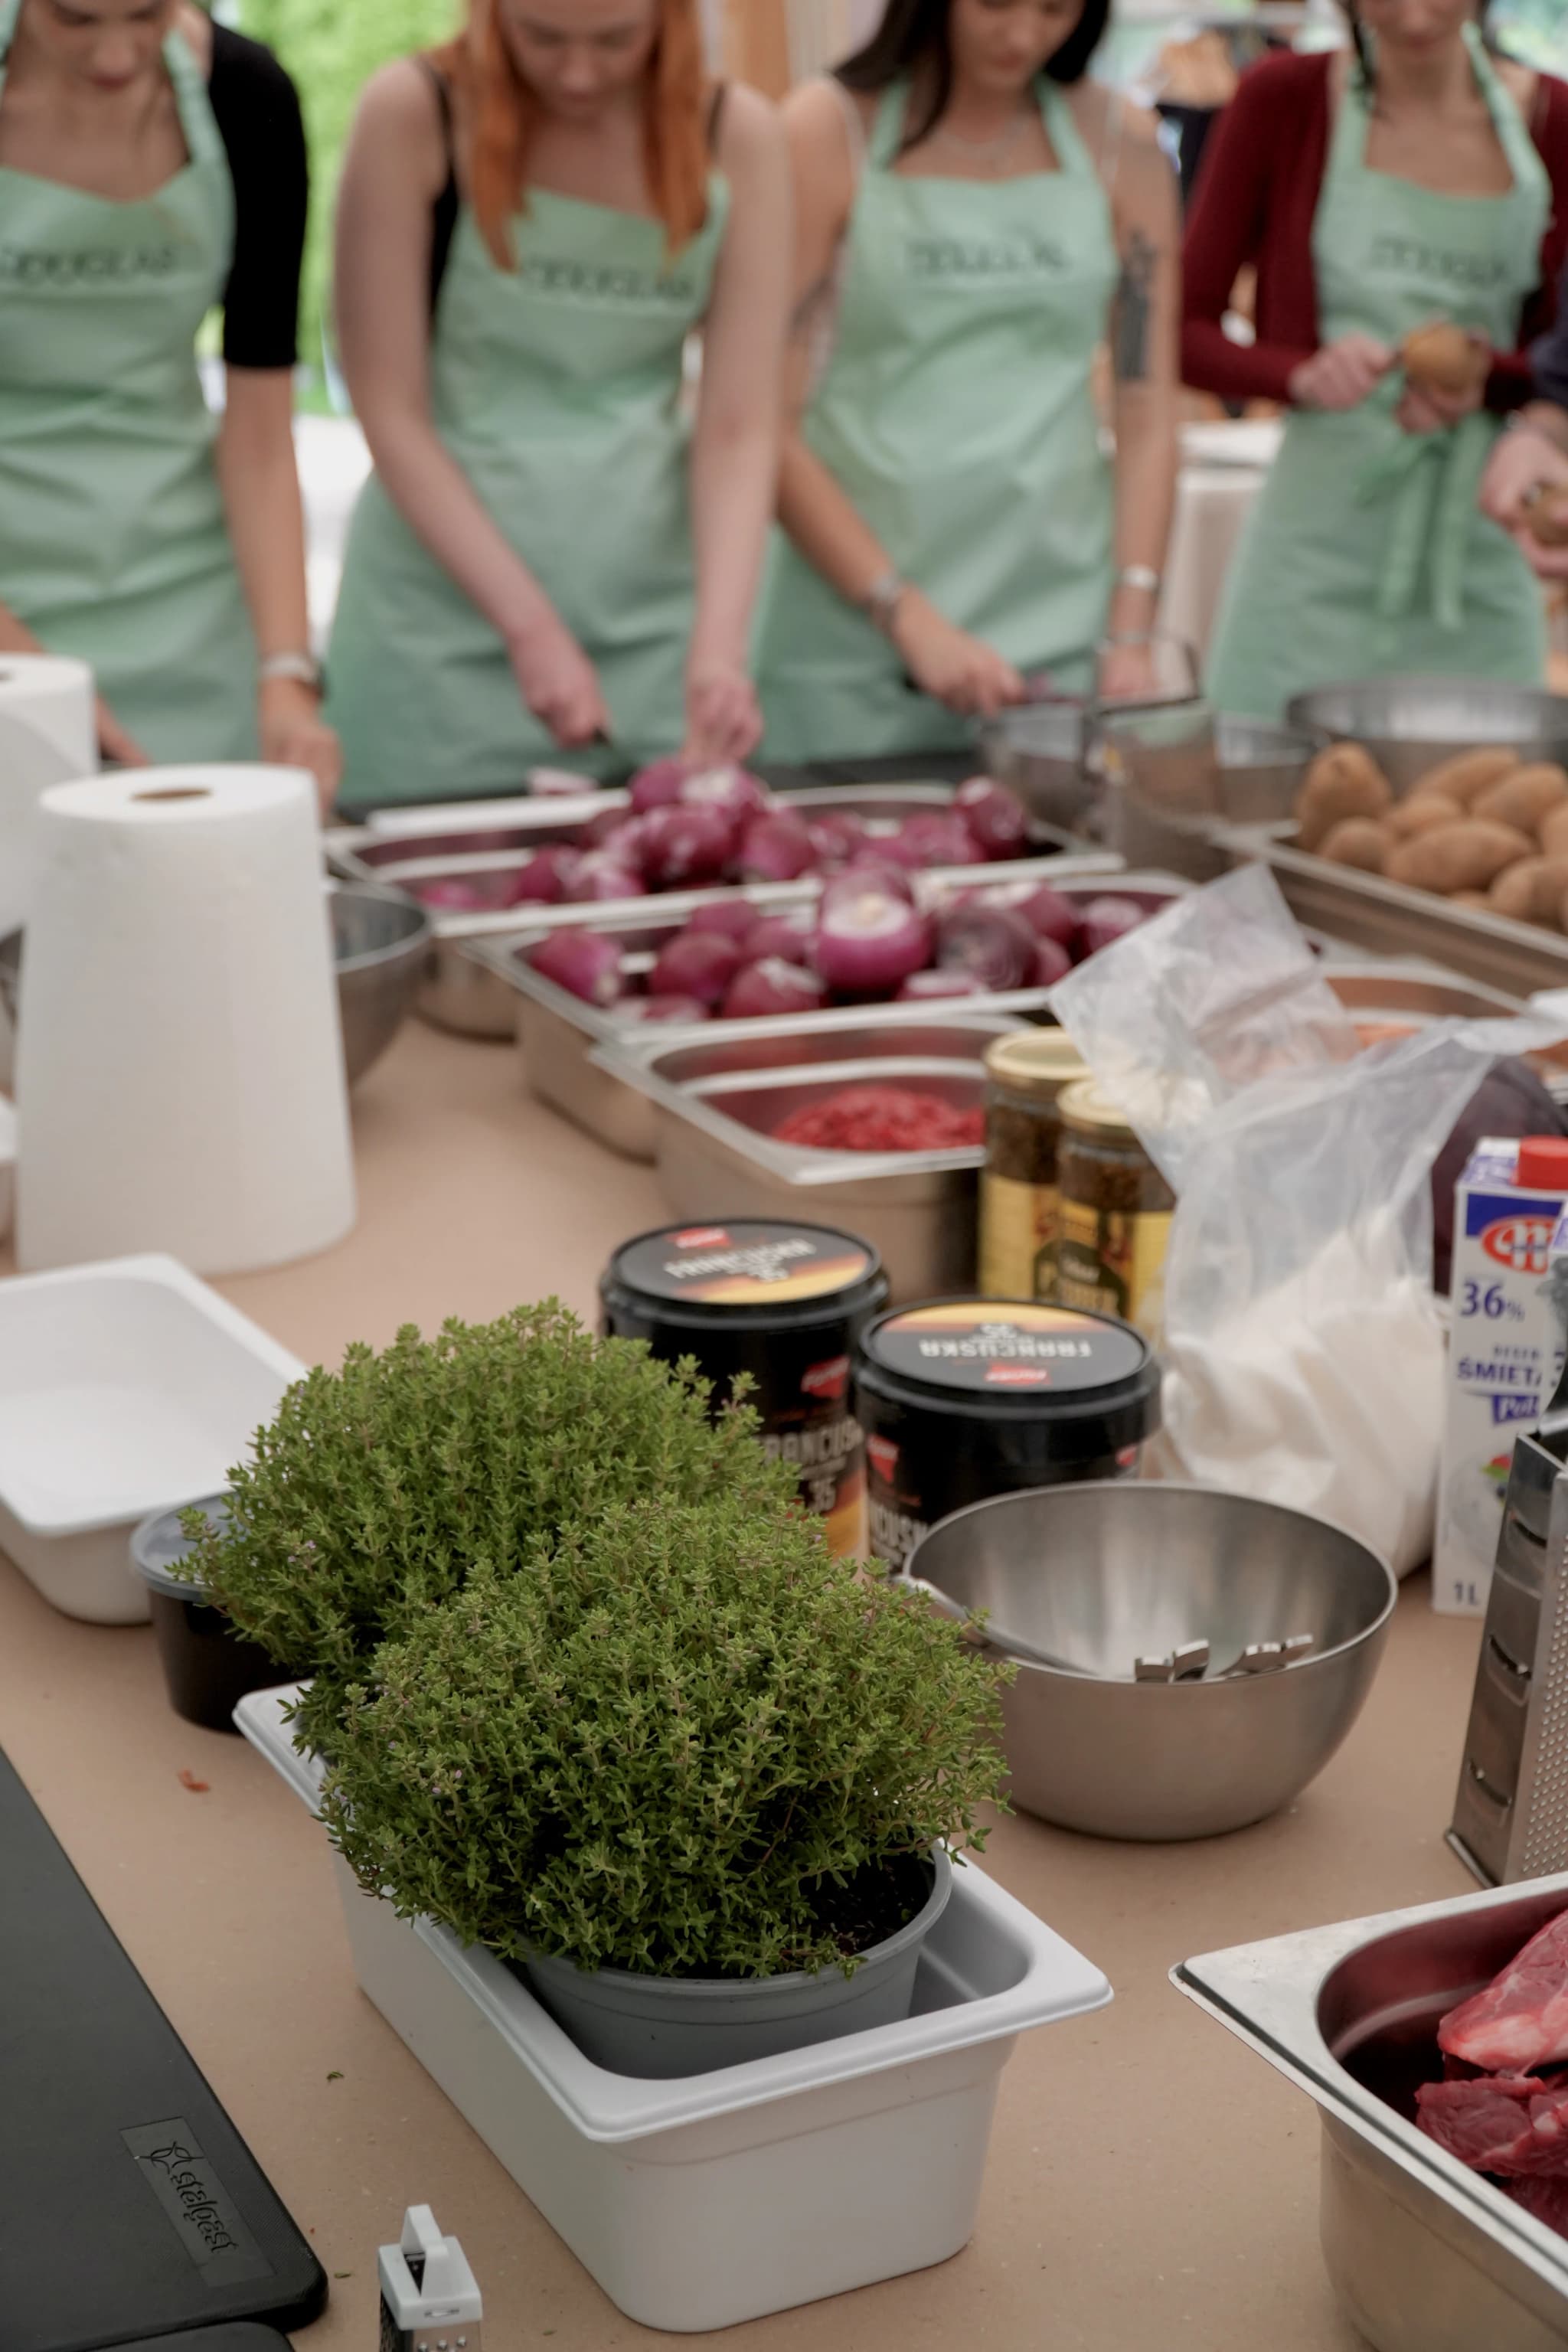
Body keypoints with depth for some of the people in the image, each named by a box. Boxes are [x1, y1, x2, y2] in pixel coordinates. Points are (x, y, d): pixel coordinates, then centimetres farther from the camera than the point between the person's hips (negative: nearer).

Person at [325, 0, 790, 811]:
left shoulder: (737, 136, -2)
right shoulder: (414, 114, -8)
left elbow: (738, 429, -5)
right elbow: (390, 412, -8)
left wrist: (719, 645, -19)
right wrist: (531, 629, -14)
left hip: (651, 616, 2)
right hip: (447, 614, -2)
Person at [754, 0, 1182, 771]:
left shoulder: (1119, 143, 6)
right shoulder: (827, 131, -2)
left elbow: (1148, 417, 6)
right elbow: (768, 426, -6)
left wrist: (1132, 640, -4)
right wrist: (909, 618, -13)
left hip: (1061, 644, 2)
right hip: (854, 649, -2)